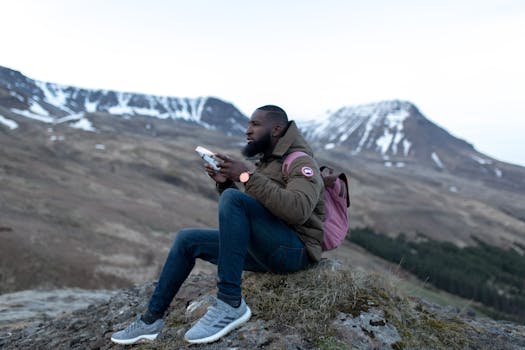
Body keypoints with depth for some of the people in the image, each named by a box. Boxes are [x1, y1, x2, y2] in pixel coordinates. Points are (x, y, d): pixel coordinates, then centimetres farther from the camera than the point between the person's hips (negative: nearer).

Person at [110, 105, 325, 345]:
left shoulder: (300, 162, -8)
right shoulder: (265, 162, 17)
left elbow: (298, 210, -28)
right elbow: (241, 216, 17)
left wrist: (247, 177, -27)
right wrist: (224, 183, -1)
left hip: (294, 250, -8)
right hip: (264, 248, 8)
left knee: (233, 199, -29)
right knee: (187, 240, 5)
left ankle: (231, 304, -26)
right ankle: (152, 319, 13)